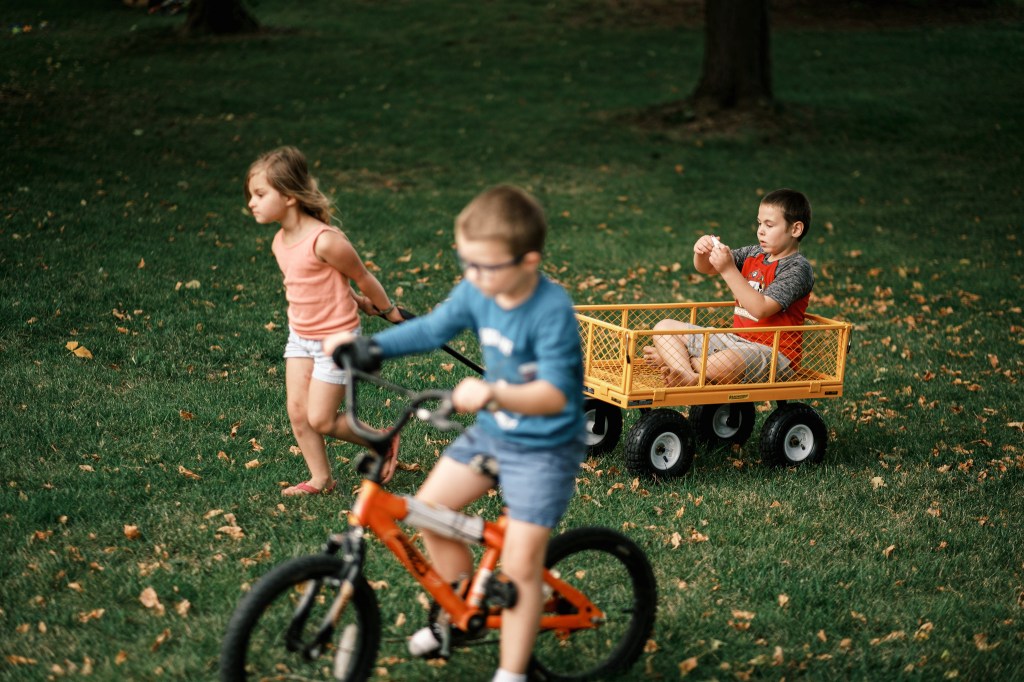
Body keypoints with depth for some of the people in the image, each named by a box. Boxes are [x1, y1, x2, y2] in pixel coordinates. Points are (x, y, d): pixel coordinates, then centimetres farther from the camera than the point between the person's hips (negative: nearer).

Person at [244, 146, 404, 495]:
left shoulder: (325, 240, -27)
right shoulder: (279, 243, -1)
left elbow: (363, 277, -12)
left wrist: (388, 310, 3)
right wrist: (358, 302, 16)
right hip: (299, 336, 8)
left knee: (320, 420, -2)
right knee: (297, 413, 5)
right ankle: (321, 479, 20)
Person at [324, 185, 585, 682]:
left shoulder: (553, 311, -28)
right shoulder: (476, 291, -9)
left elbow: (553, 394, -35)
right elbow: (431, 328, 5)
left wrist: (492, 394, -51)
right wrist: (369, 345, -8)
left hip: (545, 446, -7)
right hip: (491, 432, 7)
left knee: (519, 566, -7)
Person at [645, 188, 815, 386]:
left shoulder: (798, 268, -13)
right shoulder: (754, 253, 11)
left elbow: (760, 309, -25)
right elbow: (706, 268, 13)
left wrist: (729, 270, -26)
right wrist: (701, 252, -11)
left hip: (774, 353, -9)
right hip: (737, 339, 9)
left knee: (718, 365, -41)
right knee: (664, 328, 2)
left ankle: (679, 359, -8)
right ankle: (688, 377, -23)